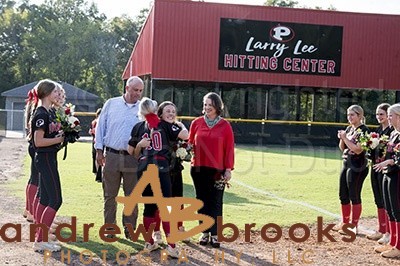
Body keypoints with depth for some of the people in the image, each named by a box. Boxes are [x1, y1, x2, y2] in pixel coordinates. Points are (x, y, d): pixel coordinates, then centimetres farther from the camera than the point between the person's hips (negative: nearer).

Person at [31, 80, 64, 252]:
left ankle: (39, 235, 18)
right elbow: (38, 141, -21)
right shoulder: (41, 115, -17)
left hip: (47, 158, 10)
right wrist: (59, 139, -14)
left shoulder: (47, 113, 12)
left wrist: (61, 133, 5)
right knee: (55, 200, -11)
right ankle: (40, 241, -10)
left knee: (45, 199, 12)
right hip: (45, 158, -10)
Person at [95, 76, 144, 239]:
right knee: (110, 195, 7)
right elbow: (101, 126, 7)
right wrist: (99, 150, 3)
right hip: (111, 156, 0)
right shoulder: (111, 104, 6)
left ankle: (129, 228, 16)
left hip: (133, 158, 0)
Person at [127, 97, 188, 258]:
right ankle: (171, 245, -8)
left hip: (143, 170, 3)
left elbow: (131, 152, 17)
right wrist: (181, 125, 16)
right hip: (161, 169, -3)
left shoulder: (138, 127, 14)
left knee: (149, 206, 13)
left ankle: (150, 243, 16)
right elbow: (185, 135, -2)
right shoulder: (165, 125, 6)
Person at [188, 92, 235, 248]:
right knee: (202, 201, 8)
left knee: (216, 202, 0)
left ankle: (215, 235, 6)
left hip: (218, 170, -2)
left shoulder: (225, 125, -1)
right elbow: (190, 143, 12)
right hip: (198, 168, 3)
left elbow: (229, 148, -2)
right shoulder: (196, 123, 6)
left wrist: (228, 169, -6)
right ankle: (205, 233, 17)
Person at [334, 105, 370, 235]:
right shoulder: (349, 129, 13)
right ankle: (345, 222, 25)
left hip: (357, 168, -9)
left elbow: (358, 150, -21)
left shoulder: (364, 130, -12)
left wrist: (345, 138, -17)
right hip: (346, 164, 9)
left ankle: (354, 226, 1)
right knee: (343, 196, 13)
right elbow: (342, 148, 16)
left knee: (354, 197, -5)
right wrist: (341, 138, -3)